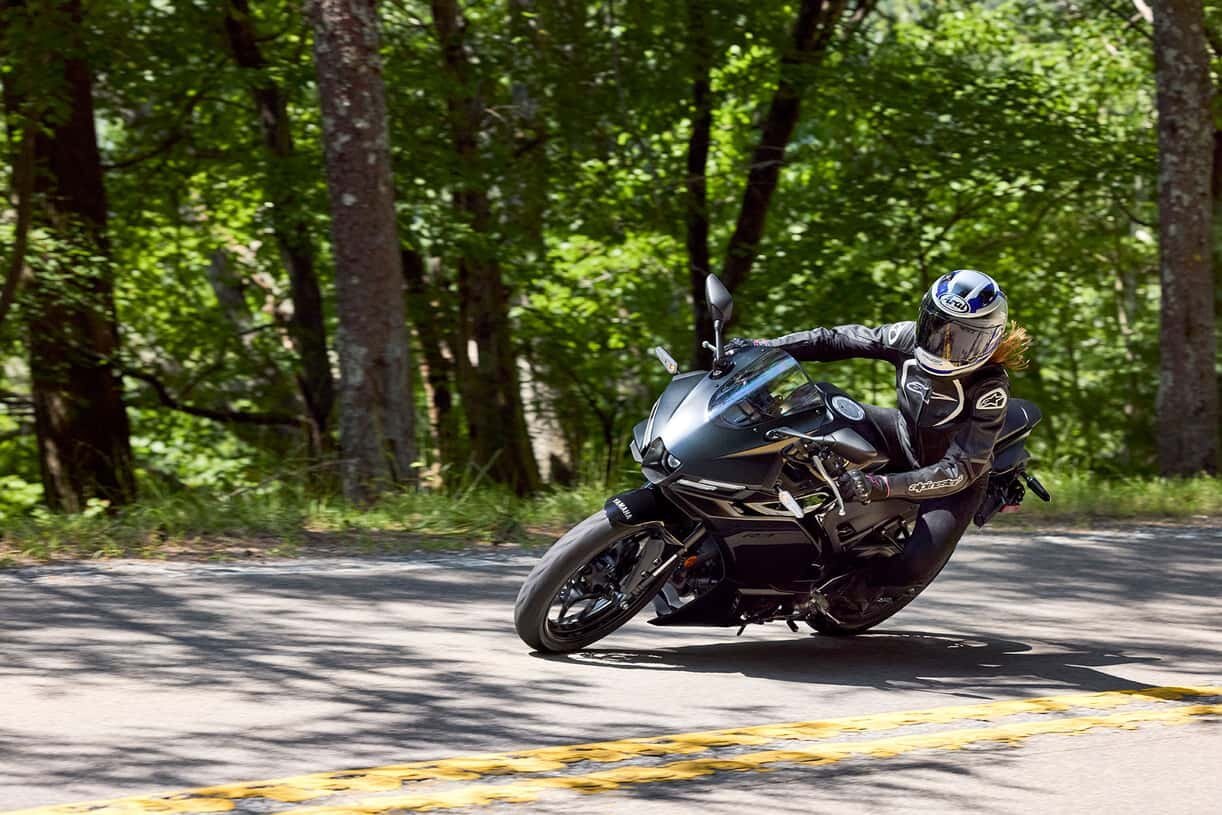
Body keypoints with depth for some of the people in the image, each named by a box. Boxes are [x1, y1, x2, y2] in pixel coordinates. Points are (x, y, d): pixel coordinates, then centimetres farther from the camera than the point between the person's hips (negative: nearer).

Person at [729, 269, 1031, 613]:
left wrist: (881, 485, -49)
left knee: (916, 567, -25)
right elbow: (835, 341, -9)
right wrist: (763, 346, -19)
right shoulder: (909, 338, -20)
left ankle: (858, 586, 7)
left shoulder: (990, 388, -34)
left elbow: (961, 468, -38)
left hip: (956, 481, -5)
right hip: (906, 438, 5)